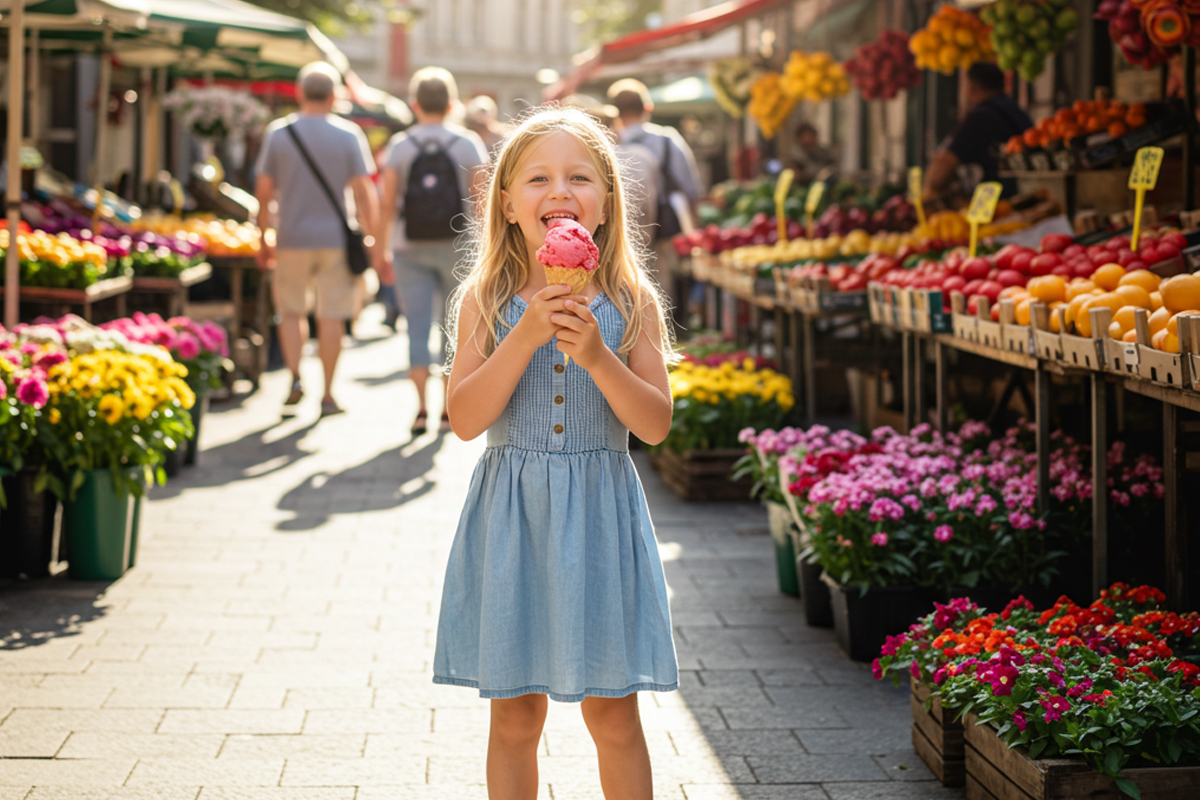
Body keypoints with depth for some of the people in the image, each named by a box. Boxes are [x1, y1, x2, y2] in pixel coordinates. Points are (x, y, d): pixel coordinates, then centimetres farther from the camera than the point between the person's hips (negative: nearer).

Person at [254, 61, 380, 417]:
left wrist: (264, 240, 11)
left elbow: (263, 191, 3)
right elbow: (364, 191, -5)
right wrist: (372, 237, 2)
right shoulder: (349, 135, -2)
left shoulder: (277, 133, 1)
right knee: (331, 317, 5)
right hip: (336, 238, -1)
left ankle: (294, 376, -4)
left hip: (292, 239, 1)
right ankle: (327, 394, 7)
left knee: (291, 311, 14)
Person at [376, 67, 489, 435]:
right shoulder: (468, 144, -1)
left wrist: (382, 246, 3)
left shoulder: (399, 145, -1)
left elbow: (387, 201, -4)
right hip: (457, 246, 0)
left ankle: (421, 405, -11)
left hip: (410, 249, 0)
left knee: (417, 325, 0)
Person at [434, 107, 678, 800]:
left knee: (613, 716, 6)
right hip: (512, 513, 0)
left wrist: (596, 355, -21)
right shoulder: (487, 300, -2)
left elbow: (656, 424, -6)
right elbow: (465, 419, -10)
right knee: (515, 717, 9)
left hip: (600, 513, 0)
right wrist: (526, 336, -21)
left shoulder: (632, 301, -2)